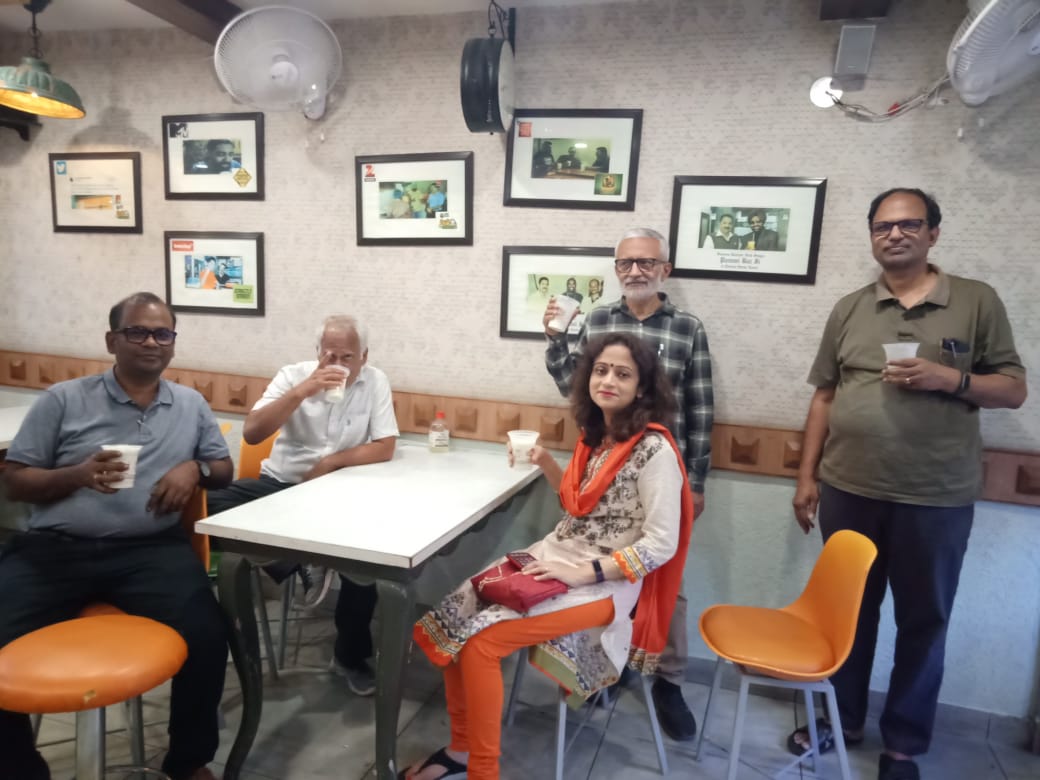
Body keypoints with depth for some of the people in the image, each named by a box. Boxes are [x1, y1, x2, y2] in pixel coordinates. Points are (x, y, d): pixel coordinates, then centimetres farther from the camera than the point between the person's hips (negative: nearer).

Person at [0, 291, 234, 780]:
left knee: (206, 635, -24)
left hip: (149, 550, 0)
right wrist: (77, 474, -12)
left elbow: (224, 468, 18)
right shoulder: (63, 400, 8)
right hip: (52, 549, 0)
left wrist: (194, 469, -4)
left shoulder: (191, 405, 15)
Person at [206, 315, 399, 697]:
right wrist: (301, 391, -23)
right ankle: (292, 566, -7)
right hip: (281, 483, 1)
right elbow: (251, 433, -14)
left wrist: (330, 463, -16)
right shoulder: (293, 374, -2)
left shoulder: (375, 381, -3)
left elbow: (385, 448, -9)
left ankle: (351, 655, -3)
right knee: (215, 501, -23)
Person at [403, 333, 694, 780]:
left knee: (481, 639, -20)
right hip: (556, 556, 8)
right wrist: (546, 463, 3)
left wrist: (584, 573, -21)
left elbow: (661, 544, -18)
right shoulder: (595, 434, 7)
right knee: (454, 614, -6)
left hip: (607, 582, -7)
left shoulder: (654, 450, -16)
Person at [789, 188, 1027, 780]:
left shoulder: (978, 302, 0)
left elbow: (1014, 390, 1)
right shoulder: (849, 309, 7)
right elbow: (825, 397, 8)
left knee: (924, 621, 11)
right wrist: (807, 476, 5)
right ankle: (842, 719, 34)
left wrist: (951, 379, -18)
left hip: (937, 499, -2)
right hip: (848, 491, 2)